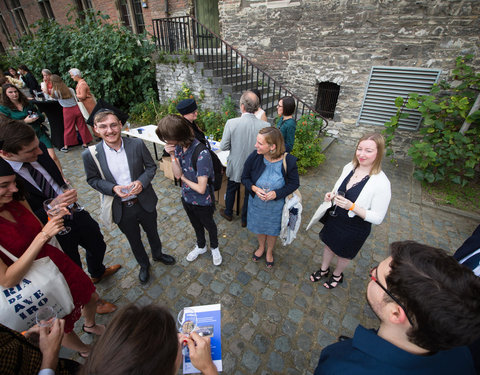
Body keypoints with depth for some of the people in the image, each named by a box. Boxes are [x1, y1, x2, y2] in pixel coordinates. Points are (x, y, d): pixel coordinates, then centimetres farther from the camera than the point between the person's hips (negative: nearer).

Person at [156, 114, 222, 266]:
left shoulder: (201, 154, -34)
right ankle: (201, 246, 57)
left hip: (202, 202, -6)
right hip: (186, 197, 7)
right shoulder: (178, 147, -11)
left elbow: (201, 189, -30)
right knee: (196, 225, 29)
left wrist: (184, 178, -14)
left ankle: (214, 247, 51)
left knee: (209, 225, 21)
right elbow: (177, 174, -9)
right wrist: (172, 156, -23)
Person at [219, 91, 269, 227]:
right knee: (249, 193, 22)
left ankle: (228, 213, 47)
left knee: (231, 190, 25)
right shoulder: (265, 126, -19)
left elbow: (223, 147, -14)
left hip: (235, 166, 0)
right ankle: (245, 219, 41)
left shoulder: (231, 123, -22)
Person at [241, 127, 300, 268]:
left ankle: (269, 252, 55)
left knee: (273, 229, 23)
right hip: (256, 202, 2)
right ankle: (261, 247, 59)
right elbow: (245, 177, -7)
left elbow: (294, 183, -12)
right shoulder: (254, 157, -22)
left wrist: (277, 193, -27)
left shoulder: (289, 161, -26)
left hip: (276, 205, -1)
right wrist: (254, 188, -27)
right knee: (258, 226, 25)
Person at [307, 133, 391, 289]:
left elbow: (378, 218, -22)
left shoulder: (381, 183, -28)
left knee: (344, 255, 23)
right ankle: (324, 270, 57)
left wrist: (351, 206, -34)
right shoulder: (349, 167, -11)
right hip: (334, 219, 5)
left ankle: (337, 275, 56)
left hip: (354, 229, -4)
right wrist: (331, 194, -13)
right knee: (329, 245, 27)